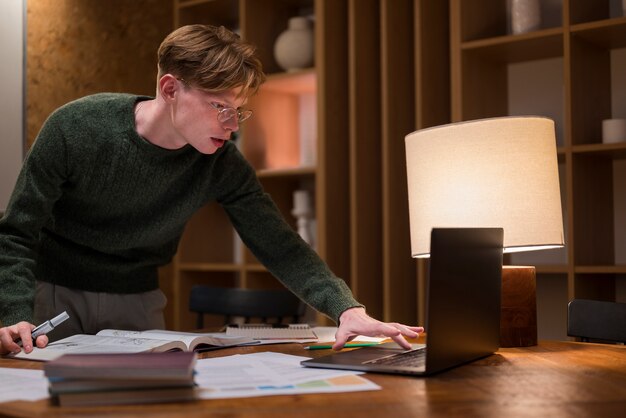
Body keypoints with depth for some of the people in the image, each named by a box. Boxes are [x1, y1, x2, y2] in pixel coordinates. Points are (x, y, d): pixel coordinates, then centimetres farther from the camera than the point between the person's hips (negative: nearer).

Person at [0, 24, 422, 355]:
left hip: (136, 300, 2)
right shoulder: (74, 128, -23)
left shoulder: (223, 164, -16)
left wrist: (348, 308, -33)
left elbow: (280, 247, -17)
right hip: (54, 291, -2)